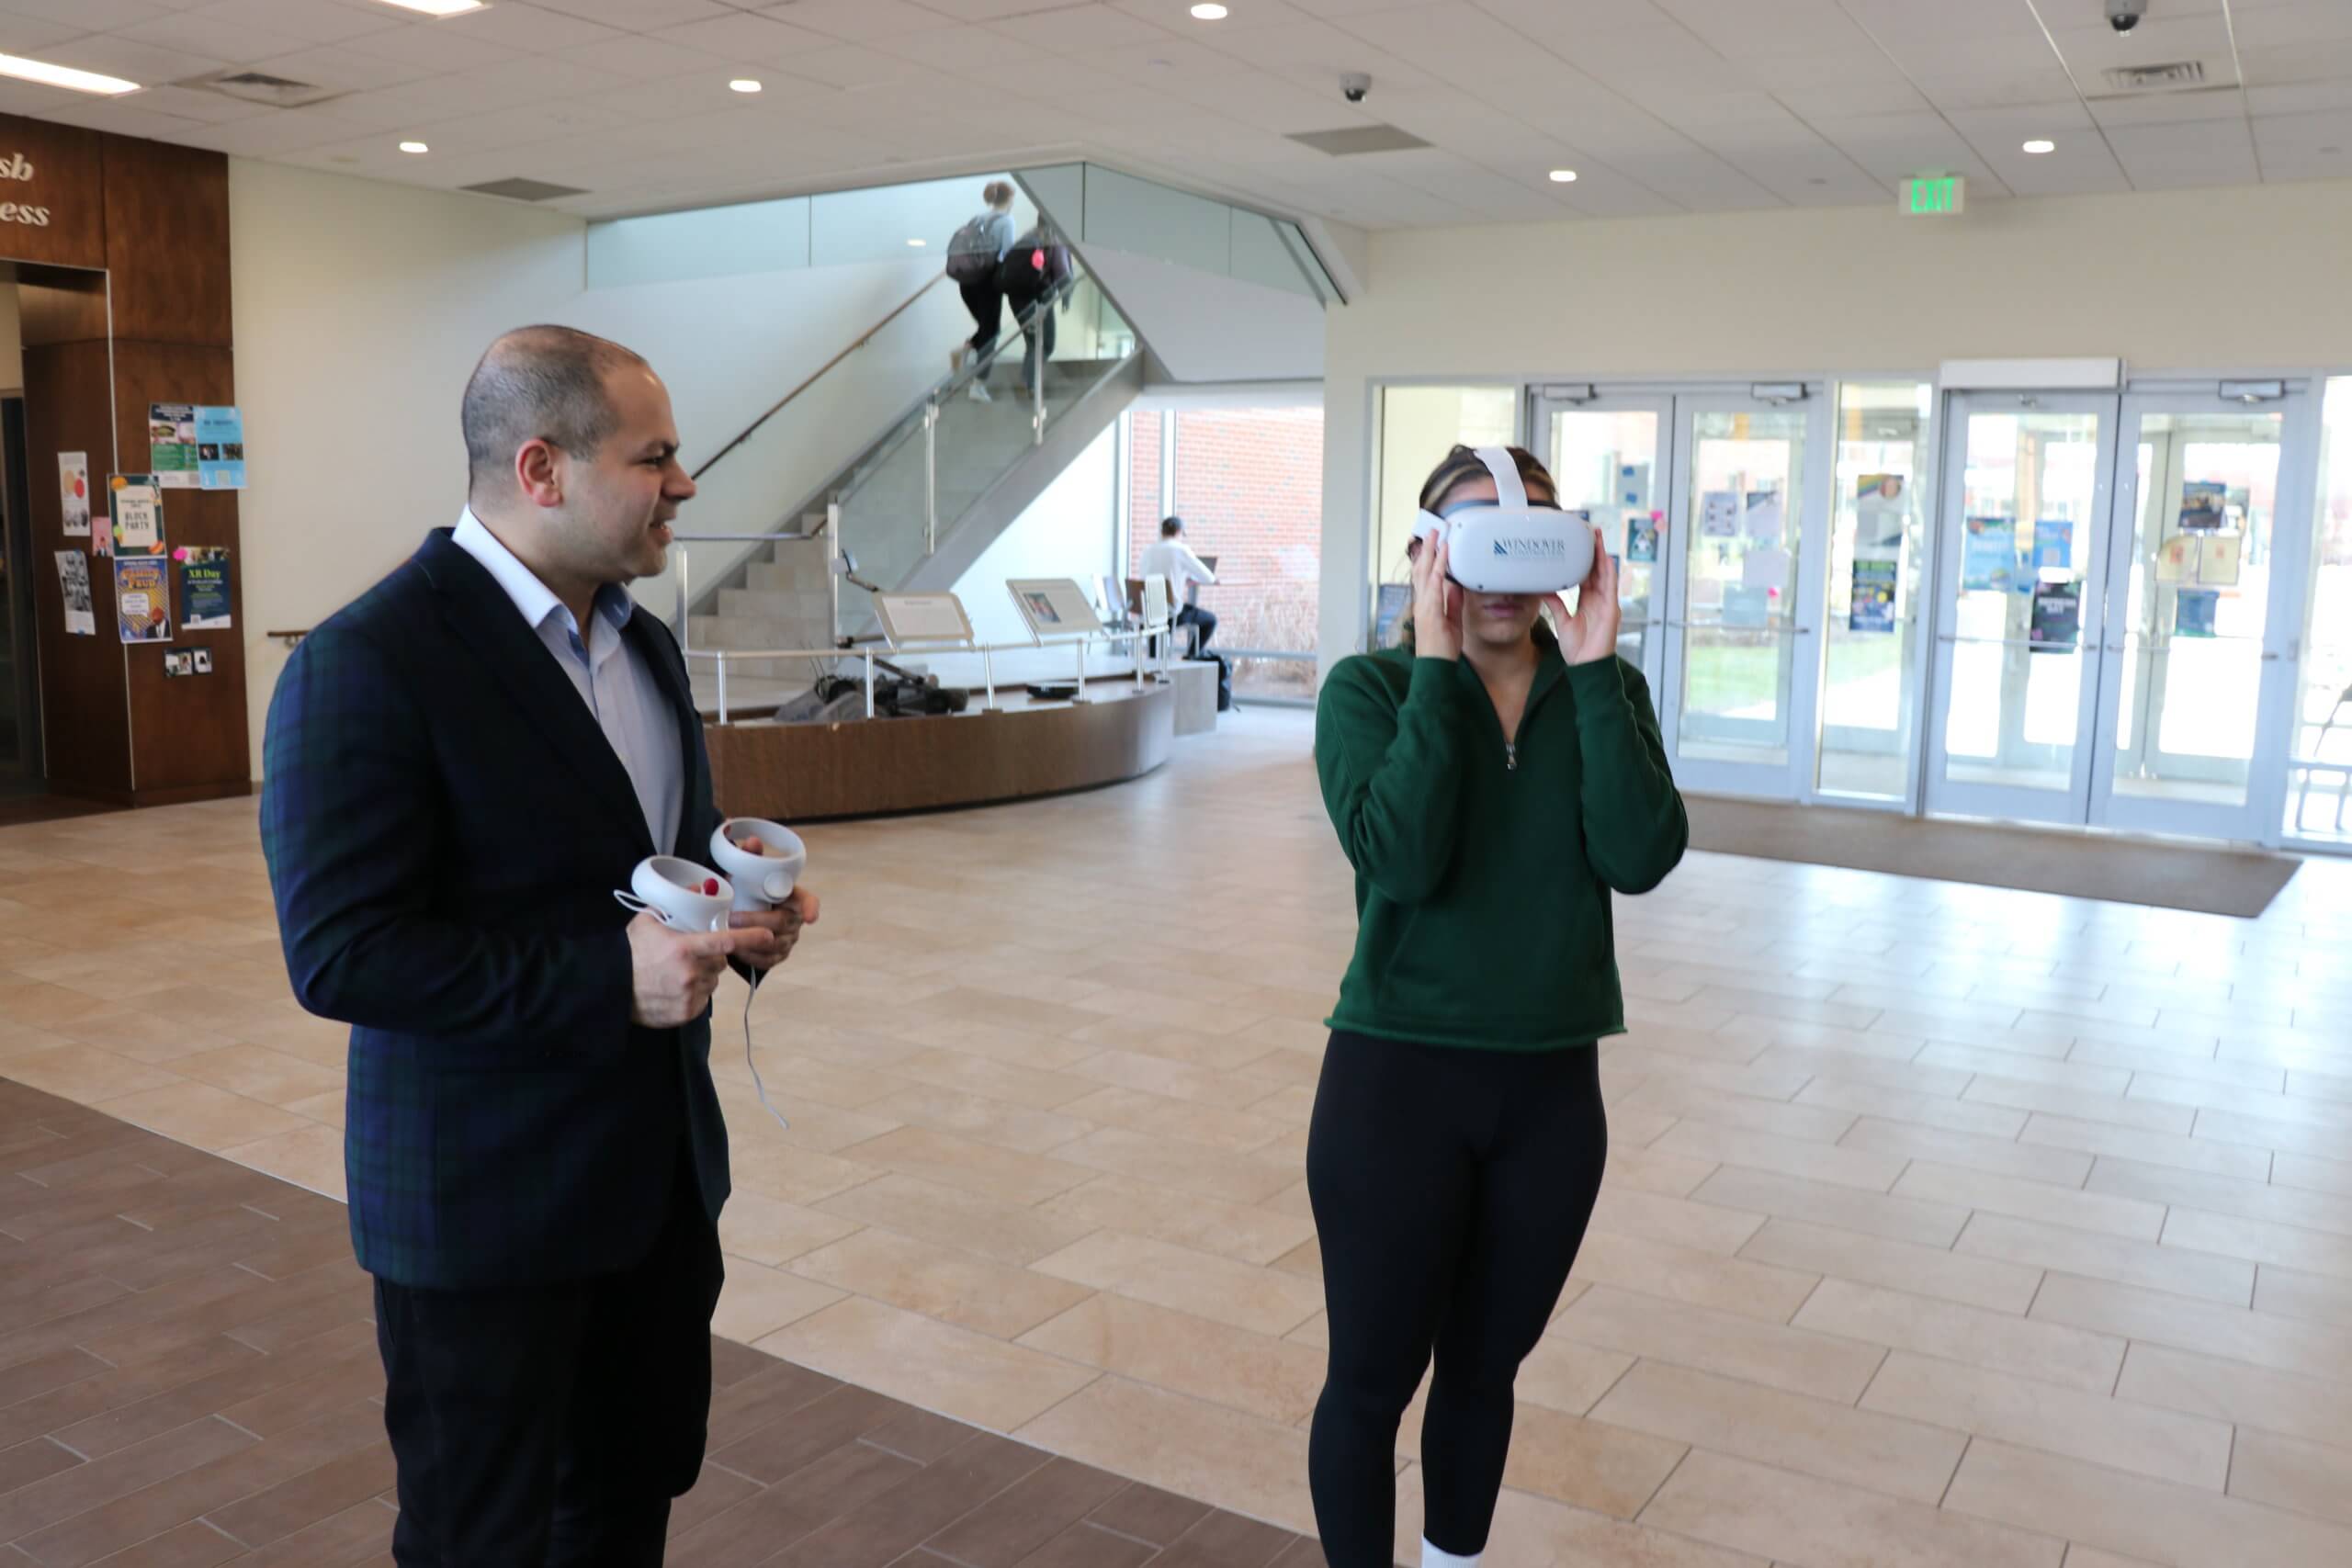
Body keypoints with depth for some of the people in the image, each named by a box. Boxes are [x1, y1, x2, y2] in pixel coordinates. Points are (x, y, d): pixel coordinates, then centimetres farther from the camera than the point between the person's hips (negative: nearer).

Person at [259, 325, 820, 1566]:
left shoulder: (640, 641, 8)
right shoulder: (367, 665, -18)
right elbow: (340, 955, -21)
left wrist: (737, 912, -3)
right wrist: (611, 976, -27)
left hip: (661, 1169, 7)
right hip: (486, 1198, -7)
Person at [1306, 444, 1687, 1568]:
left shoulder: (1605, 692, 1)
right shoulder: (1371, 687, -9)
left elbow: (1641, 858, -15)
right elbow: (1401, 858, -25)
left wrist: (1591, 665, -17)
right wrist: (1436, 665, -22)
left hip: (1551, 1090, 3)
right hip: (1396, 1079, -3)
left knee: (1484, 1371, 20)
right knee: (1371, 1379, 10)